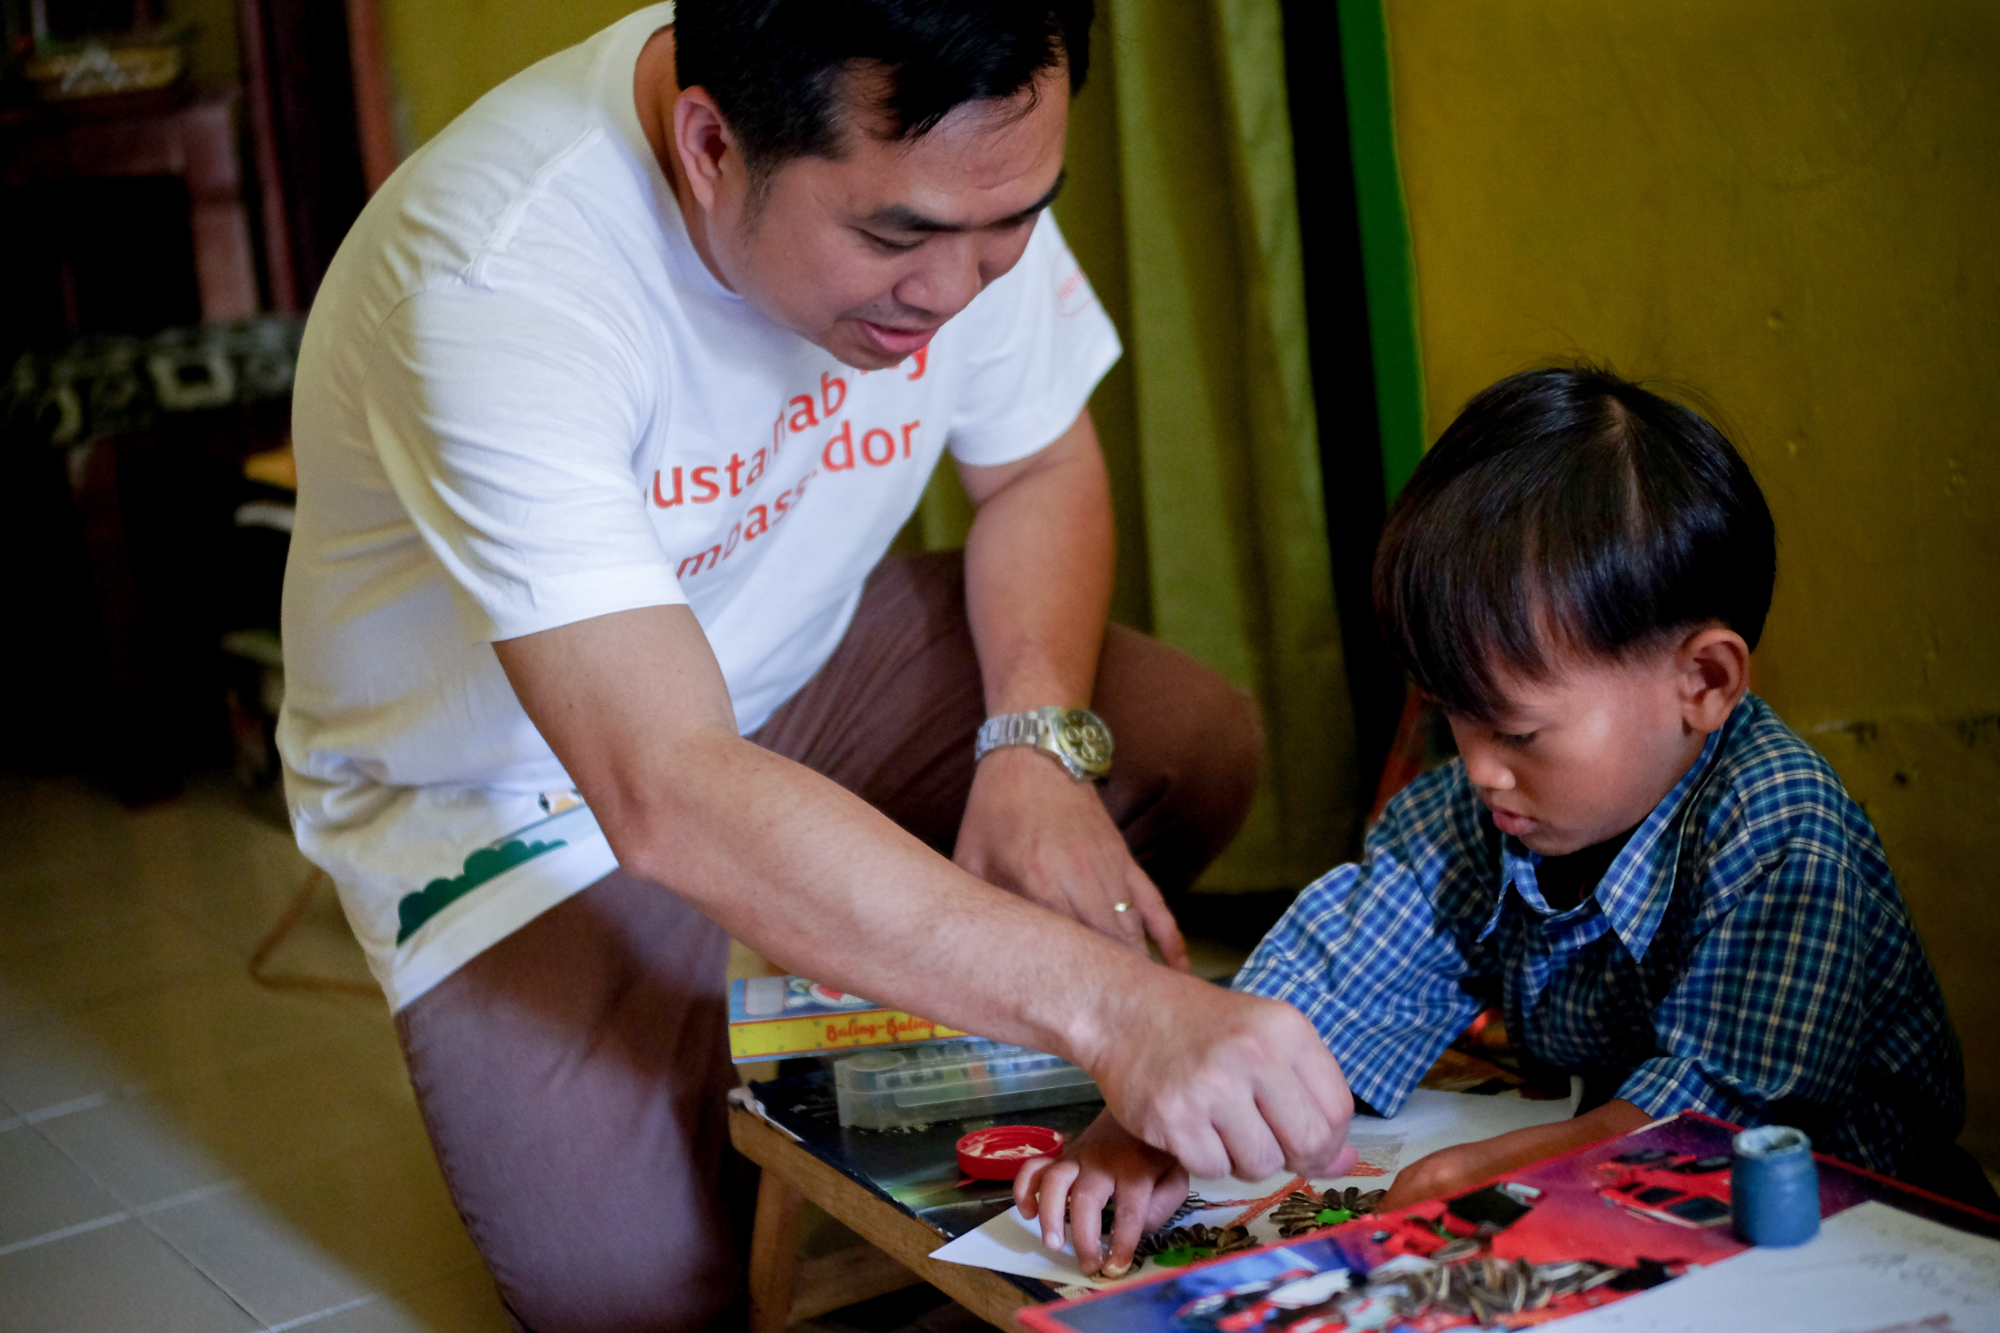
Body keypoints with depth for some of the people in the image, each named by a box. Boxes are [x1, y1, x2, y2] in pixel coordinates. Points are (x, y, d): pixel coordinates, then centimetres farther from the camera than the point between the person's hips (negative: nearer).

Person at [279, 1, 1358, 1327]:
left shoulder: (954, 155, -18)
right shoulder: (491, 287, -37)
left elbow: (1042, 471, -2)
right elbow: (668, 798, -45)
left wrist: (1040, 743, -22)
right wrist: (1105, 1003, -51)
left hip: (802, 660, 5)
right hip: (513, 790, -5)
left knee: (1197, 744, -15)